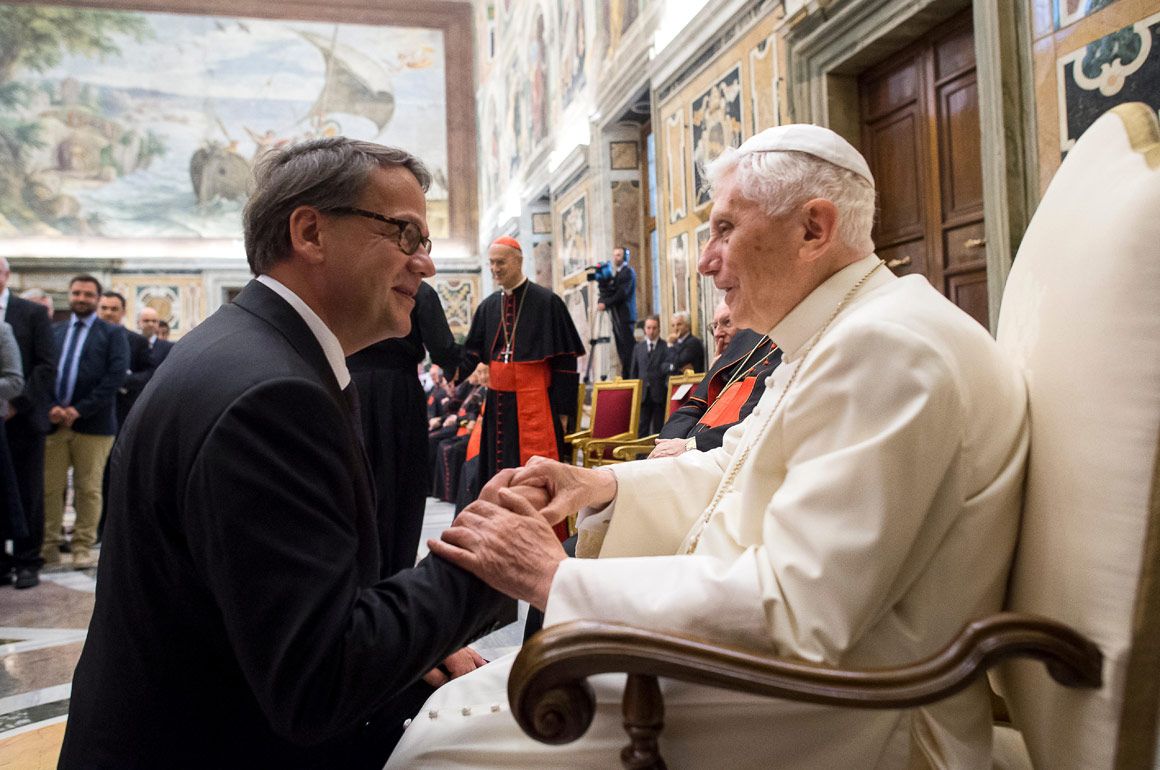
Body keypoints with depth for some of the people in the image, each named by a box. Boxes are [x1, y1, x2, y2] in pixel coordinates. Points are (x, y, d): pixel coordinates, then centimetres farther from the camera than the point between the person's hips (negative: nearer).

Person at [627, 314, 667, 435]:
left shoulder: (666, 347, 1)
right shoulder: (638, 347, 13)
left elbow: (669, 369, -2)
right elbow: (633, 371, 15)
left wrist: (667, 388, -11)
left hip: (659, 393, -3)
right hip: (643, 393, 3)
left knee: (659, 429, 1)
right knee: (641, 427, 0)